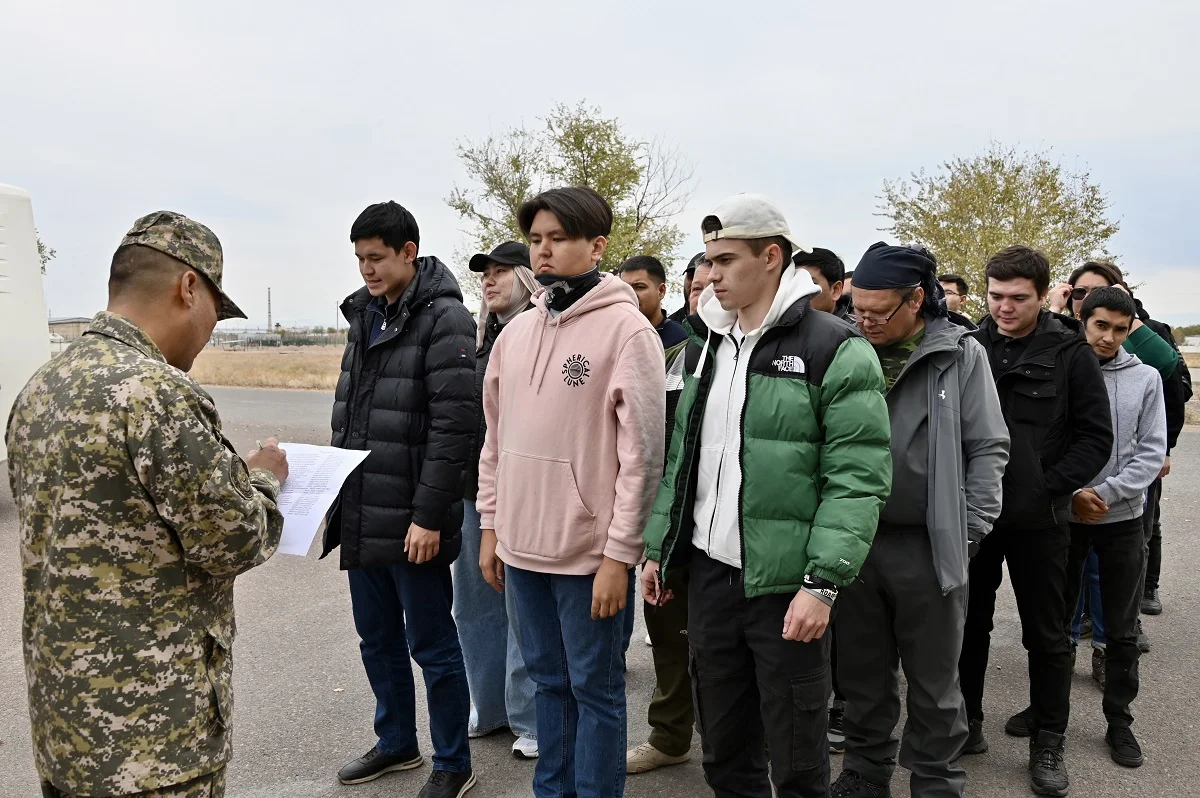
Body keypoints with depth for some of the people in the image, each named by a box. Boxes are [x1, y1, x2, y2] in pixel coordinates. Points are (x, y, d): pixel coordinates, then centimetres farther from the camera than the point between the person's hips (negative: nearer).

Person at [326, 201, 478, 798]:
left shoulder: (444, 319, -13)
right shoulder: (364, 314, 12)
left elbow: (454, 425, -18)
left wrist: (429, 516, -20)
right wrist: (336, 494, 14)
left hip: (412, 523, -8)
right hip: (360, 518, 8)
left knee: (431, 645, 6)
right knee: (377, 638, 20)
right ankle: (395, 743, 39)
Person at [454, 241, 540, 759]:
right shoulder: (480, 337, 14)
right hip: (475, 488, 8)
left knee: (523, 609, 3)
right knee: (475, 602, 16)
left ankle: (530, 719, 19)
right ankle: (489, 706, 33)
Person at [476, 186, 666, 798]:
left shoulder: (627, 330, -11)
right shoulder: (515, 332, 9)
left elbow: (643, 453, -14)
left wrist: (620, 553, -15)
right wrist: (491, 525, 11)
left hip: (590, 552, -6)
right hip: (522, 545, 6)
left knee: (595, 688, 8)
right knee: (548, 679, 19)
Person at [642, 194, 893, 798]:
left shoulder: (835, 351, -10)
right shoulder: (703, 347, 11)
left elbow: (858, 479, -14)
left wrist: (823, 582, -19)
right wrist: (658, 548, 11)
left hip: (785, 583, -6)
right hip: (709, 571, 6)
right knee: (723, 747, 18)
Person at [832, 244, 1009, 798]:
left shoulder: (961, 355, -3)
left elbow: (988, 450, -2)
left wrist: (968, 533, -7)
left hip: (930, 546, -3)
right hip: (855, 540, 3)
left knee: (934, 681, 11)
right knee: (863, 674, 16)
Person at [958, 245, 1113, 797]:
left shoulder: (1070, 353, -4)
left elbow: (1096, 437, -4)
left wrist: (1049, 488, -13)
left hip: (1038, 519, -2)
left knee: (1046, 634, 10)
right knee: (970, 623, 13)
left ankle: (1048, 745, 24)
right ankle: (966, 722, 30)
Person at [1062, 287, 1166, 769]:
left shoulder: (1146, 378, 1)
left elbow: (1152, 452, -3)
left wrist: (1105, 493, -14)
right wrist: (1072, 493, -16)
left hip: (1123, 520, 1)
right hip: (1063, 516, -1)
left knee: (1122, 632, 8)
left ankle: (1119, 722, 23)